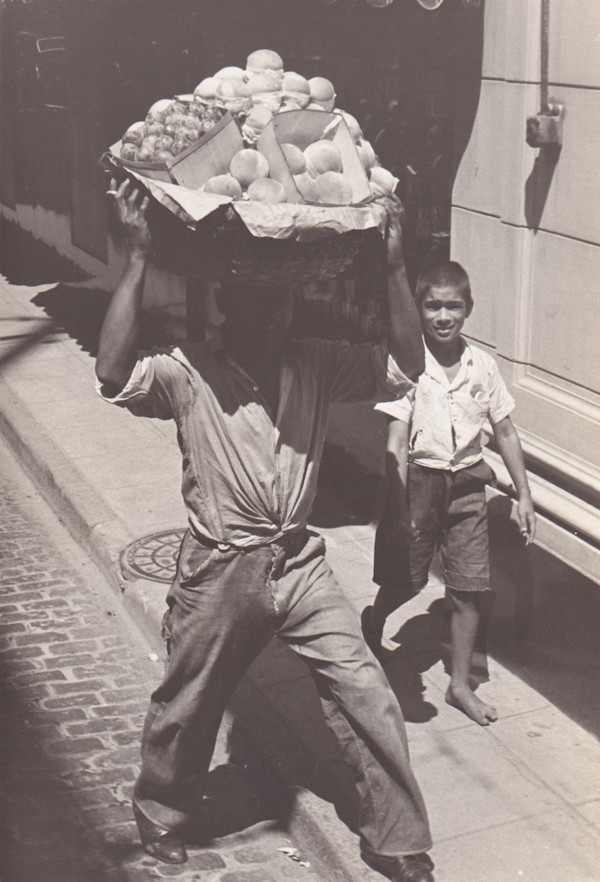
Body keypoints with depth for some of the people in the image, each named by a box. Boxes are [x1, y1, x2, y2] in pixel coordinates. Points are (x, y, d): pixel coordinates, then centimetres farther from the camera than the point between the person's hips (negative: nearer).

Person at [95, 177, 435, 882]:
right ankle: (160, 815, 47)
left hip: (299, 563, 3)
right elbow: (113, 375, -33)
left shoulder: (315, 365, -2)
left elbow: (407, 367, -8)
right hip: (219, 570, -3)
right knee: (186, 706, 17)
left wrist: (393, 266, -16)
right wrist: (137, 259, -35)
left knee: (368, 698, 0)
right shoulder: (187, 372, -14)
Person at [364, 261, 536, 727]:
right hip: (417, 480, -2)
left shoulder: (483, 365, 0)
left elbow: (505, 431, 8)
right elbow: (396, 443, -11)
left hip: (466, 483, 3)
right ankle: (370, 629, 39)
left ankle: (460, 684, 18)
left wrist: (524, 494, 8)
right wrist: (399, 508, -15)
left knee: (469, 590, 2)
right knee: (401, 583, 6)